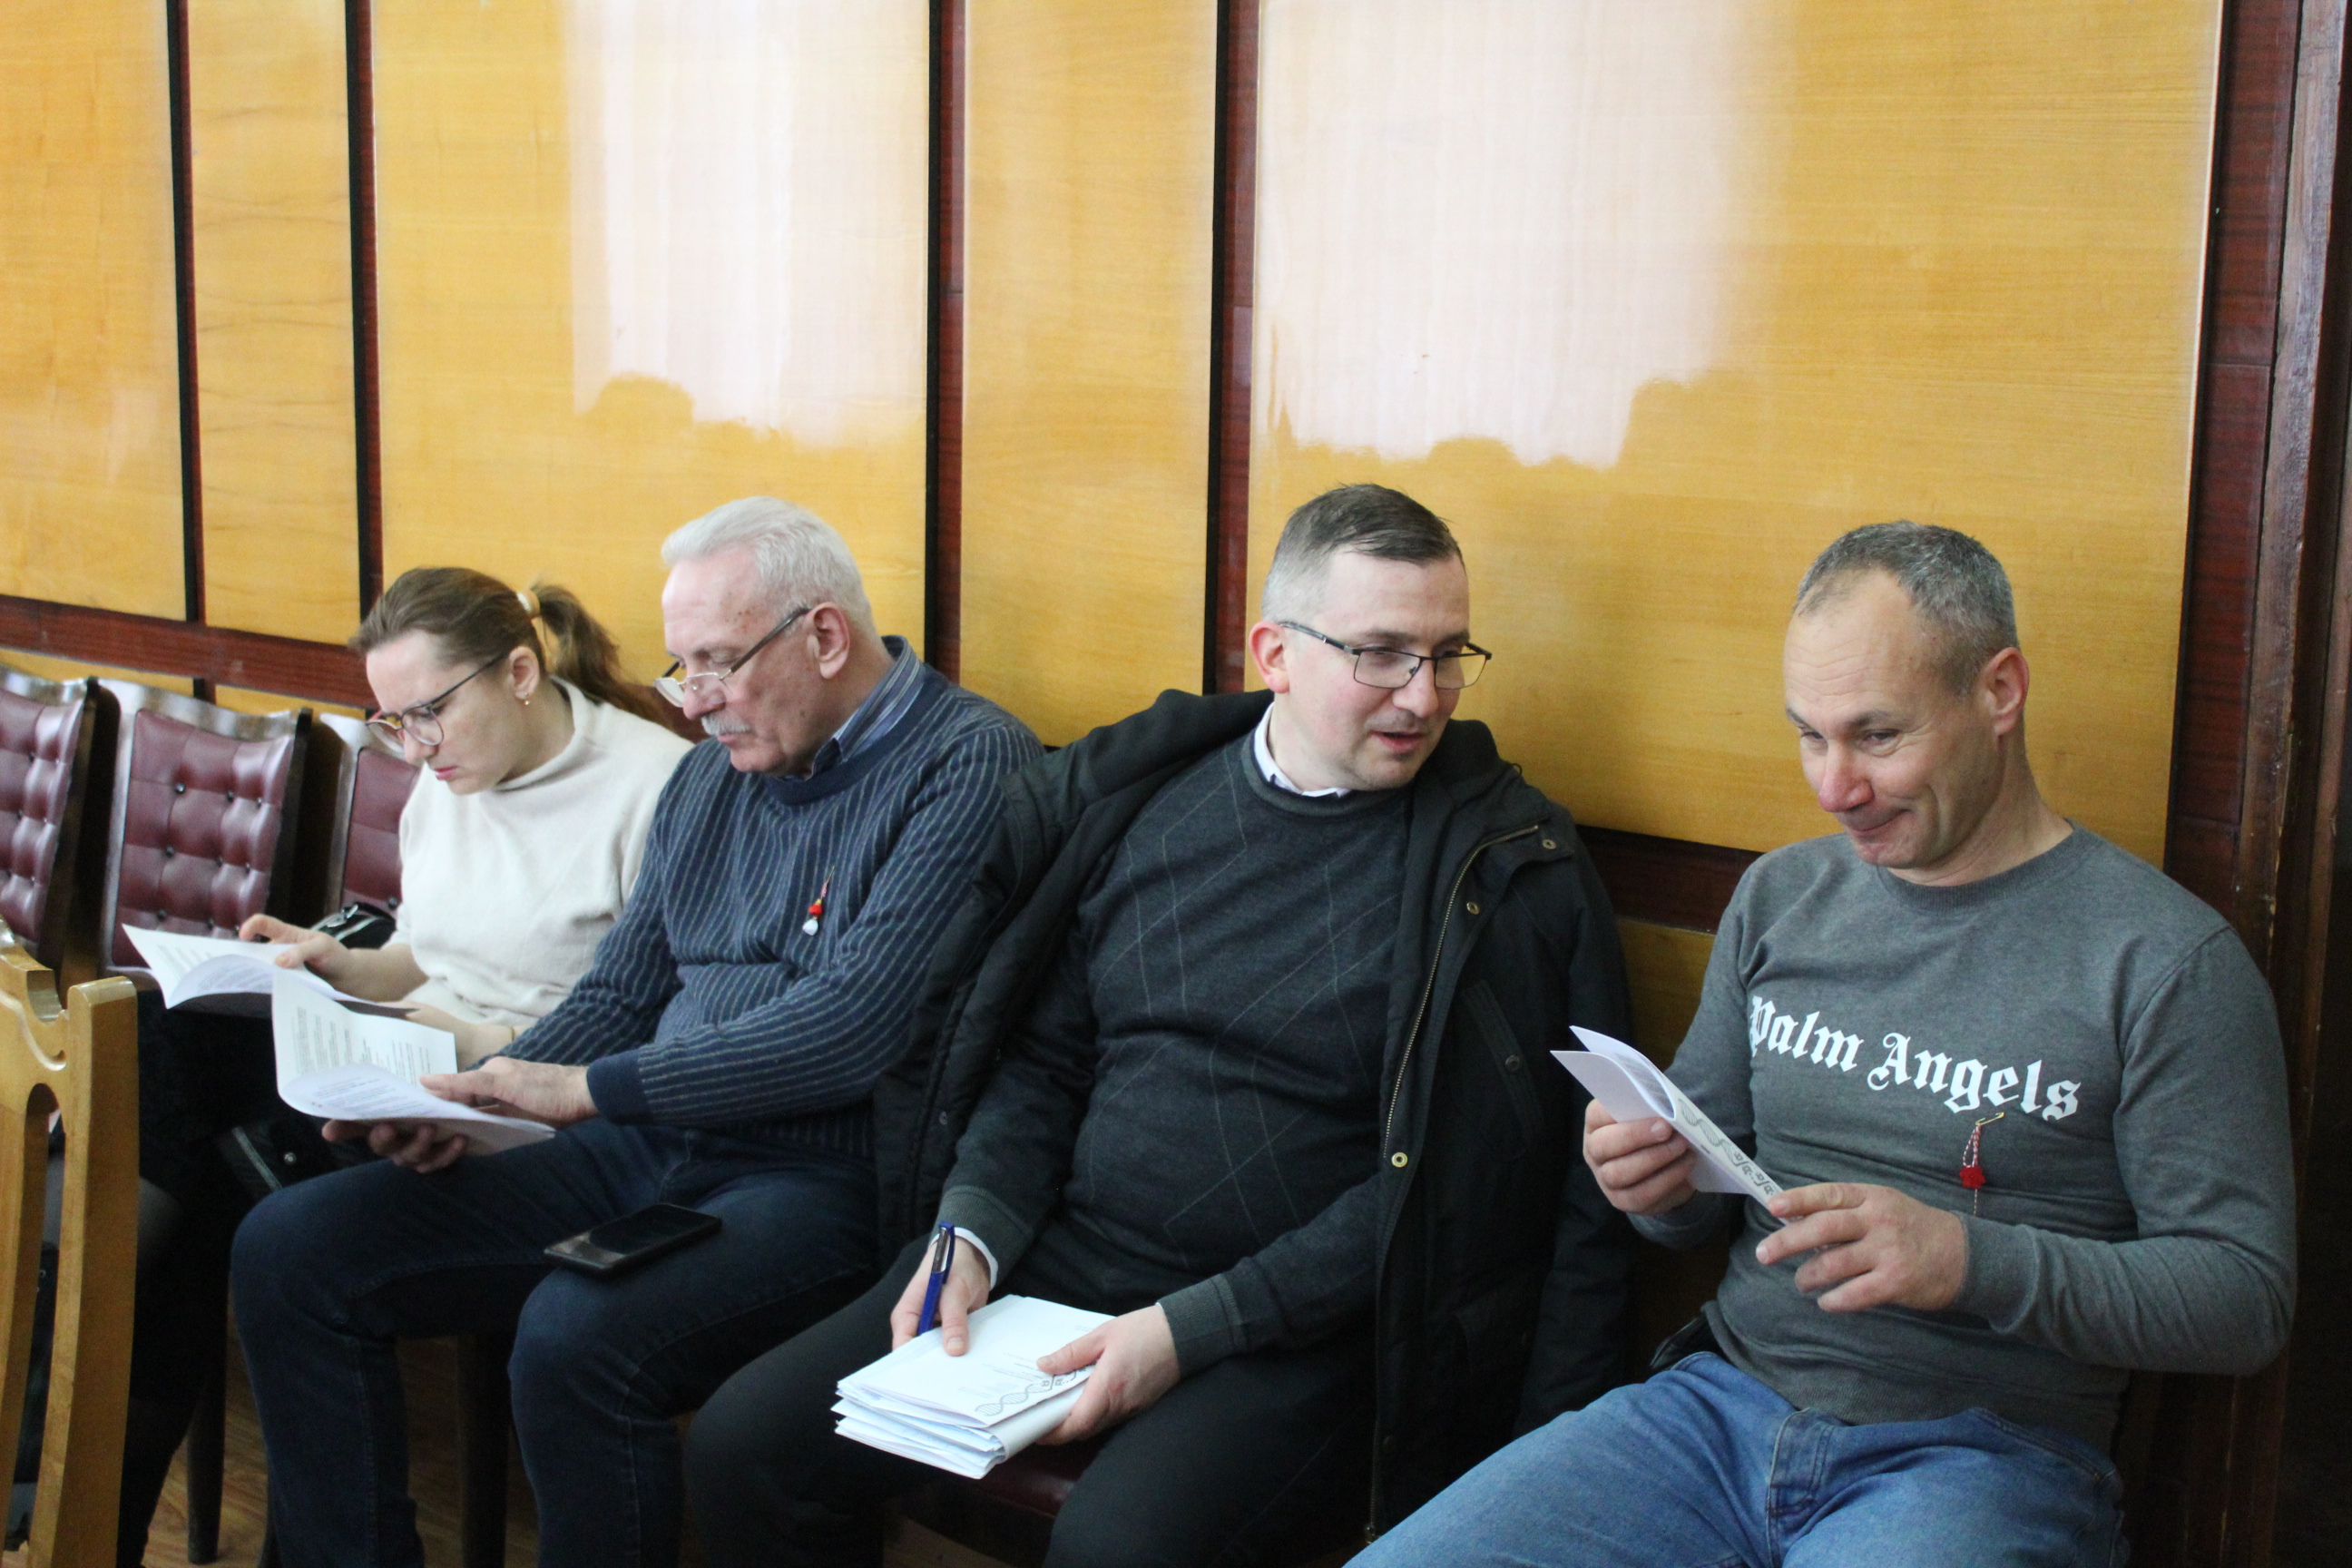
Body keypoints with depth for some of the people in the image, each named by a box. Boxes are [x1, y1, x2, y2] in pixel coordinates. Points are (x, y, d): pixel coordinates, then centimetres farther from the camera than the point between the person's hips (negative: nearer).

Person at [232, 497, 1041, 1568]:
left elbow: (853, 1028, -20)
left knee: (575, 1339, -35)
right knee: (290, 1249, -2)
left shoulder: (968, 765, -10)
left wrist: (587, 1089, -17)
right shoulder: (710, 775, 17)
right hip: (641, 1156, 8)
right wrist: (474, 1100, 0)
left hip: (818, 1179, -8)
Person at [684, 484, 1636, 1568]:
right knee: (743, 1443, -5)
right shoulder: (1140, 801, 8)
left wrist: (1195, 1328, -16)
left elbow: (1440, 1180, -11)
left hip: (1302, 1321, -5)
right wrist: (971, 1235, -5)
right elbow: (1043, 1064, 14)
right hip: (1063, 1256, 5)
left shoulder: (1506, 865, -6)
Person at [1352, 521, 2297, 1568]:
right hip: (1723, 1400, 4)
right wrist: (1658, 1181, -7)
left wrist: (1968, 1259, -20)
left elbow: (2248, 1295, -6)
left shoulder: (2165, 959, -4)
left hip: (1977, 1454, -4)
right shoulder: (1778, 898, 12)